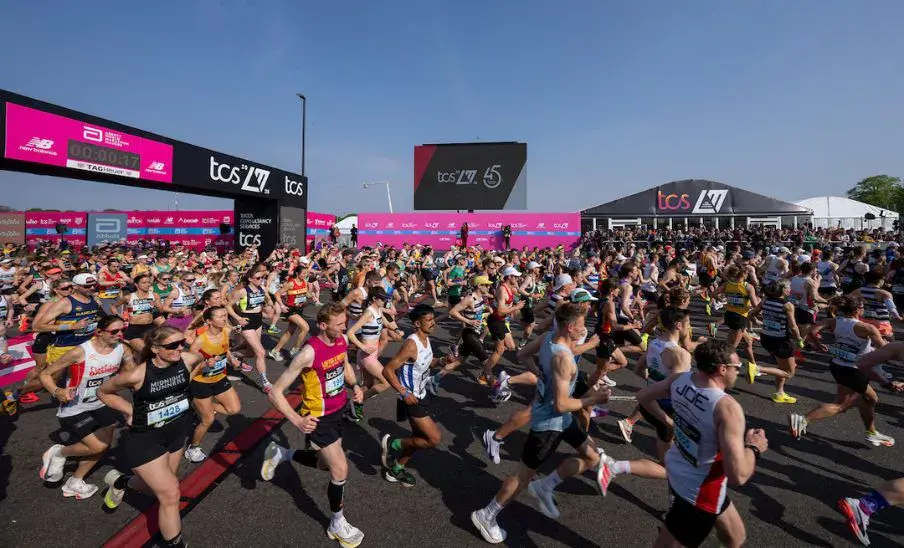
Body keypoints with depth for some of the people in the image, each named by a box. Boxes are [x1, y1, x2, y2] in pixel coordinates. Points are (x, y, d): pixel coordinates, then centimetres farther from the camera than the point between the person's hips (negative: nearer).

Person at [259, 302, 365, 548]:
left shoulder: (342, 340, -9)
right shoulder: (310, 353, -30)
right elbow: (275, 392, -23)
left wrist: (355, 385, -3)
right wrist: (297, 420, -29)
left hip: (337, 411, 7)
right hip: (319, 418, -7)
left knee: (326, 462, 23)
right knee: (340, 470, 0)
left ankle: (280, 453, 42)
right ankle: (338, 524, 26)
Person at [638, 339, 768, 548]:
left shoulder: (680, 380, -11)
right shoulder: (728, 408, -31)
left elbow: (643, 396, 5)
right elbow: (737, 476, -31)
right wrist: (753, 447, -13)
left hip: (679, 471, 8)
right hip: (698, 492, -8)